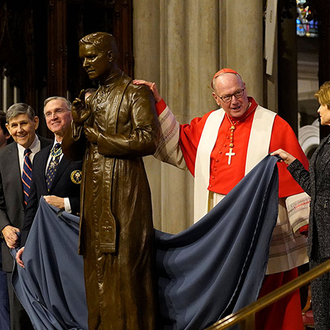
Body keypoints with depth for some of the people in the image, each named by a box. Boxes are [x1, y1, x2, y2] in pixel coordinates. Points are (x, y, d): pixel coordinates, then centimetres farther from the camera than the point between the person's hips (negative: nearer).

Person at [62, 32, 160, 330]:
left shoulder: (136, 93, -1)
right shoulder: (90, 99, 20)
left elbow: (148, 140, -14)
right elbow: (70, 152, 19)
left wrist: (99, 137, -7)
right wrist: (78, 124, -1)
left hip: (124, 192, -7)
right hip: (93, 194, 7)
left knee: (124, 269, -9)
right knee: (97, 269, 5)